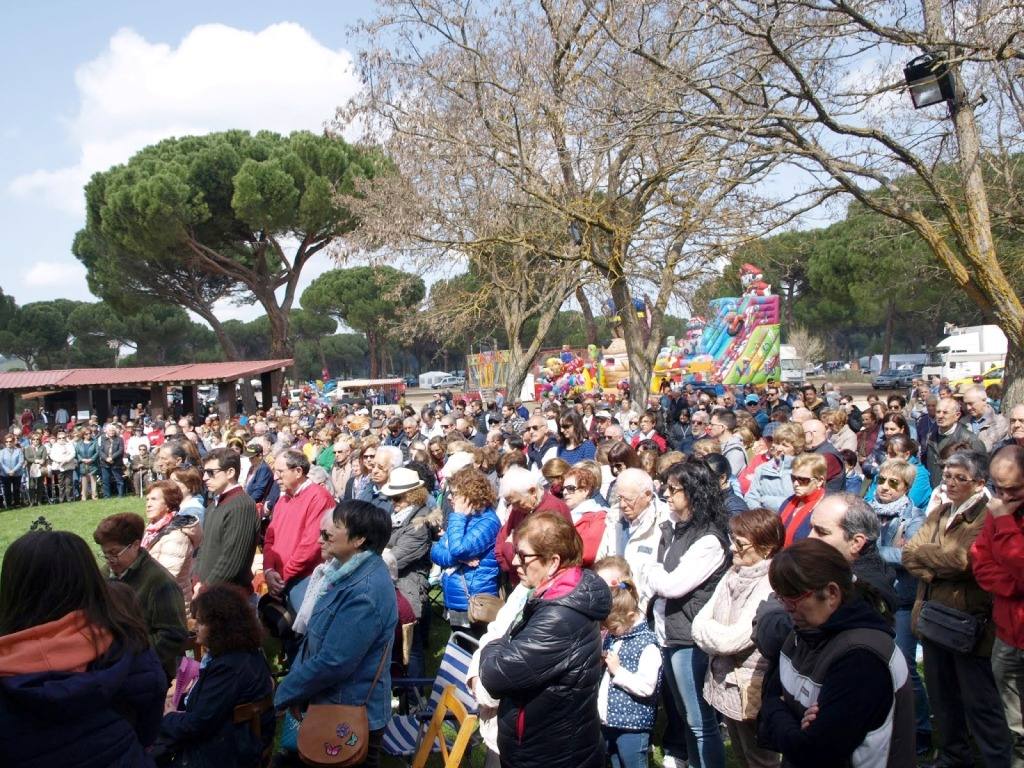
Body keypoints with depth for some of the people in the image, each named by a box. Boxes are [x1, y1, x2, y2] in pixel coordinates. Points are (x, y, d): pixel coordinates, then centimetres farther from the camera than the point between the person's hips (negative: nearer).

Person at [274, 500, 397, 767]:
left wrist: (281, 695, -15)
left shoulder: (365, 592, -29)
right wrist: (294, 690, 6)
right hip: (332, 705, 9)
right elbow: (316, 638, 13)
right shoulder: (348, 571, 3)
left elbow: (332, 663, -28)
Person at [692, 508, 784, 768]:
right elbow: (700, 620, 0)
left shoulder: (773, 587, -24)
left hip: (751, 691, -7)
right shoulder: (734, 573, 0)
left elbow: (732, 639, -26)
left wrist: (707, 630, -8)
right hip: (724, 682, 7)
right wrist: (719, 635, -18)